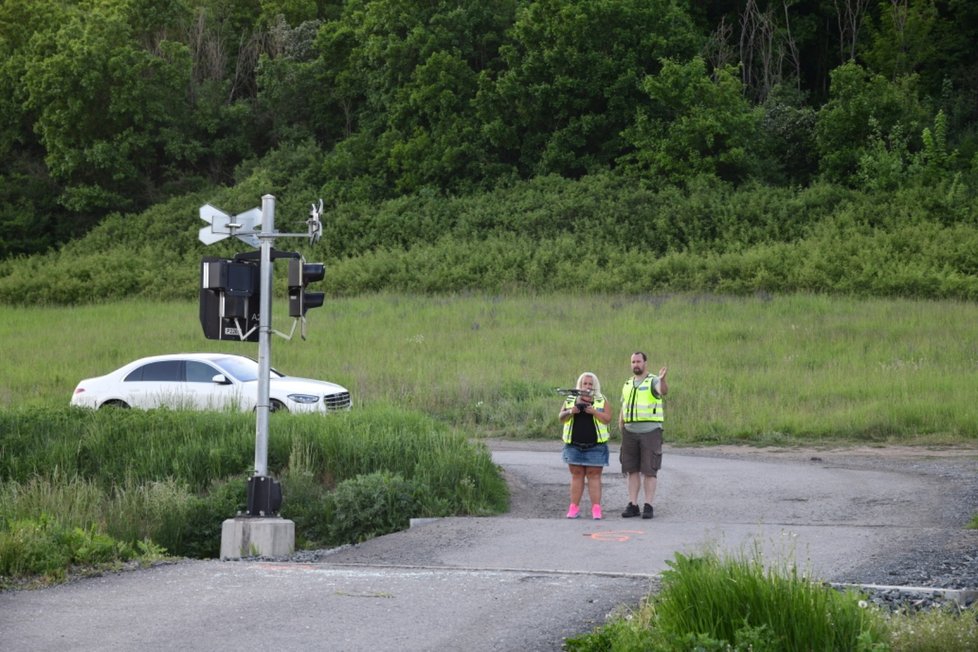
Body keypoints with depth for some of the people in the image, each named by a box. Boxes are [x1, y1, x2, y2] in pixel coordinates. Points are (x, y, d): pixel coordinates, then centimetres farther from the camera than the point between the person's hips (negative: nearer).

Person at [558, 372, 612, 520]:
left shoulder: (602, 401, 4)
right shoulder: (570, 400, 11)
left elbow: (607, 419, -5)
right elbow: (561, 418, 8)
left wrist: (593, 411, -19)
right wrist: (570, 411, -11)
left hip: (595, 446, -2)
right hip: (574, 445, 2)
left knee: (594, 476, -3)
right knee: (576, 475, 4)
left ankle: (596, 508, -4)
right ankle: (574, 508, 6)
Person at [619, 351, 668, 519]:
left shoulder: (653, 381, -5)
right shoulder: (628, 385, 14)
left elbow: (664, 391, -29)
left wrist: (662, 379, -50)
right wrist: (621, 436, 5)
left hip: (650, 432, -5)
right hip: (630, 433, 5)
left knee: (649, 471, -4)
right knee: (632, 470, 4)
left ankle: (648, 507, -1)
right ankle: (633, 505, 7)